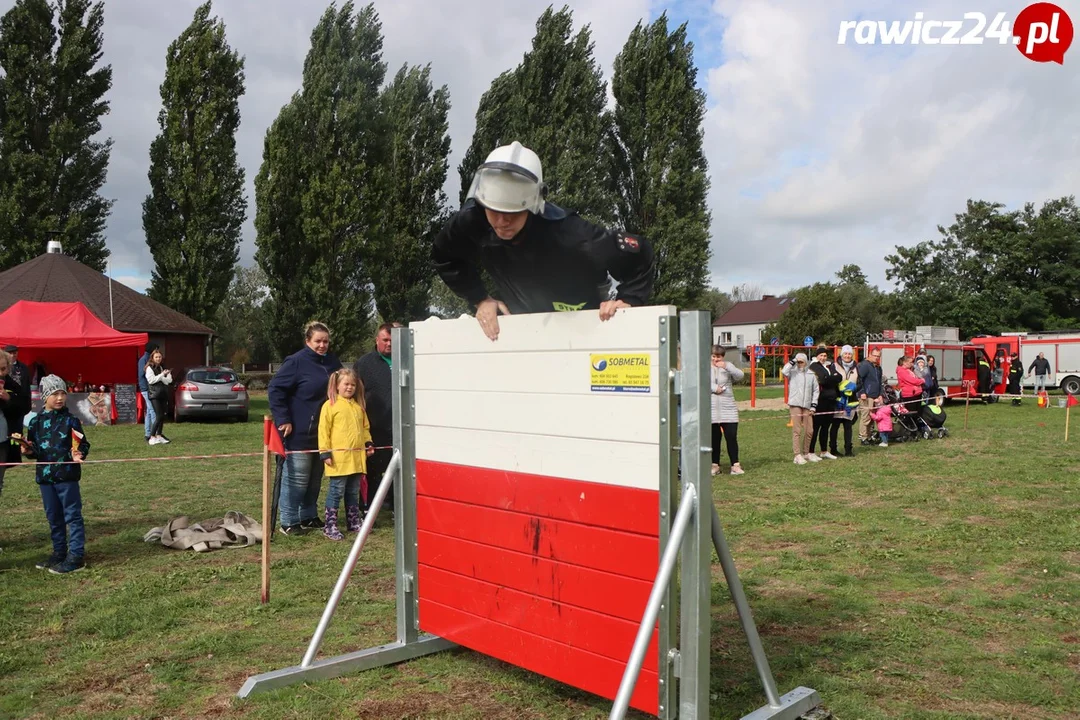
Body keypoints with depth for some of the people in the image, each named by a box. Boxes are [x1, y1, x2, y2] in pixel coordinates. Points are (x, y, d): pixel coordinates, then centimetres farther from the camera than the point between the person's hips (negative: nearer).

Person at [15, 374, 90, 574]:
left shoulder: (71, 420, -6)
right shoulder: (36, 422, 6)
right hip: (45, 476, 5)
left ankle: (77, 555, 3)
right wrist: (28, 450, -9)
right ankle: (59, 552, 28)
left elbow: (83, 444, -6)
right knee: (53, 517, 15)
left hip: (67, 476, -5)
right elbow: (34, 450, 12)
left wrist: (79, 454, -25)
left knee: (72, 515, -1)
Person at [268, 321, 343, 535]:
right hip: (299, 432, -7)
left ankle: (308, 516, 25)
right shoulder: (296, 362, -12)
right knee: (296, 477, -3)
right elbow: (275, 389, -13)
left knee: (315, 478, 14)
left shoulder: (332, 361, 8)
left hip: (323, 432, 7)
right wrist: (283, 420, -16)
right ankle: (288, 522, 6)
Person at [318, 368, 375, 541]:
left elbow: (365, 427, 24)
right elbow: (323, 430, -7)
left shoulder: (358, 406, 15)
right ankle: (330, 526, 4)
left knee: (354, 491, 15)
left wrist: (368, 443, 11)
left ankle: (353, 522, 25)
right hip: (338, 457, -6)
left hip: (357, 457, 6)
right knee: (336, 491, -3)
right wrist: (325, 452, -12)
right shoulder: (330, 405, -4)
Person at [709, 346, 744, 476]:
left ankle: (735, 465, 3)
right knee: (714, 439, 5)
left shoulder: (727, 366, 7)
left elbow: (740, 376, -8)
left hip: (728, 408, 0)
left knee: (732, 437, -2)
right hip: (712, 410, 0)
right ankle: (715, 465, 13)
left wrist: (726, 367, -21)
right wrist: (714, 388, -16)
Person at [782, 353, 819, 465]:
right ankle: (798, 455, -3)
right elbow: (784, 371, -22)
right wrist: (793, 362, -11)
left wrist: (813, 405, 6)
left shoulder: (811, 374, 10)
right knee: (797, 430, -5)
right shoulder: (792, 372, 1)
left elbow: (816, 390, 13)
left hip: (807, 405, 4)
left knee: (809, 430, 9)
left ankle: (806, 453, 24)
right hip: (795, 404, -4)